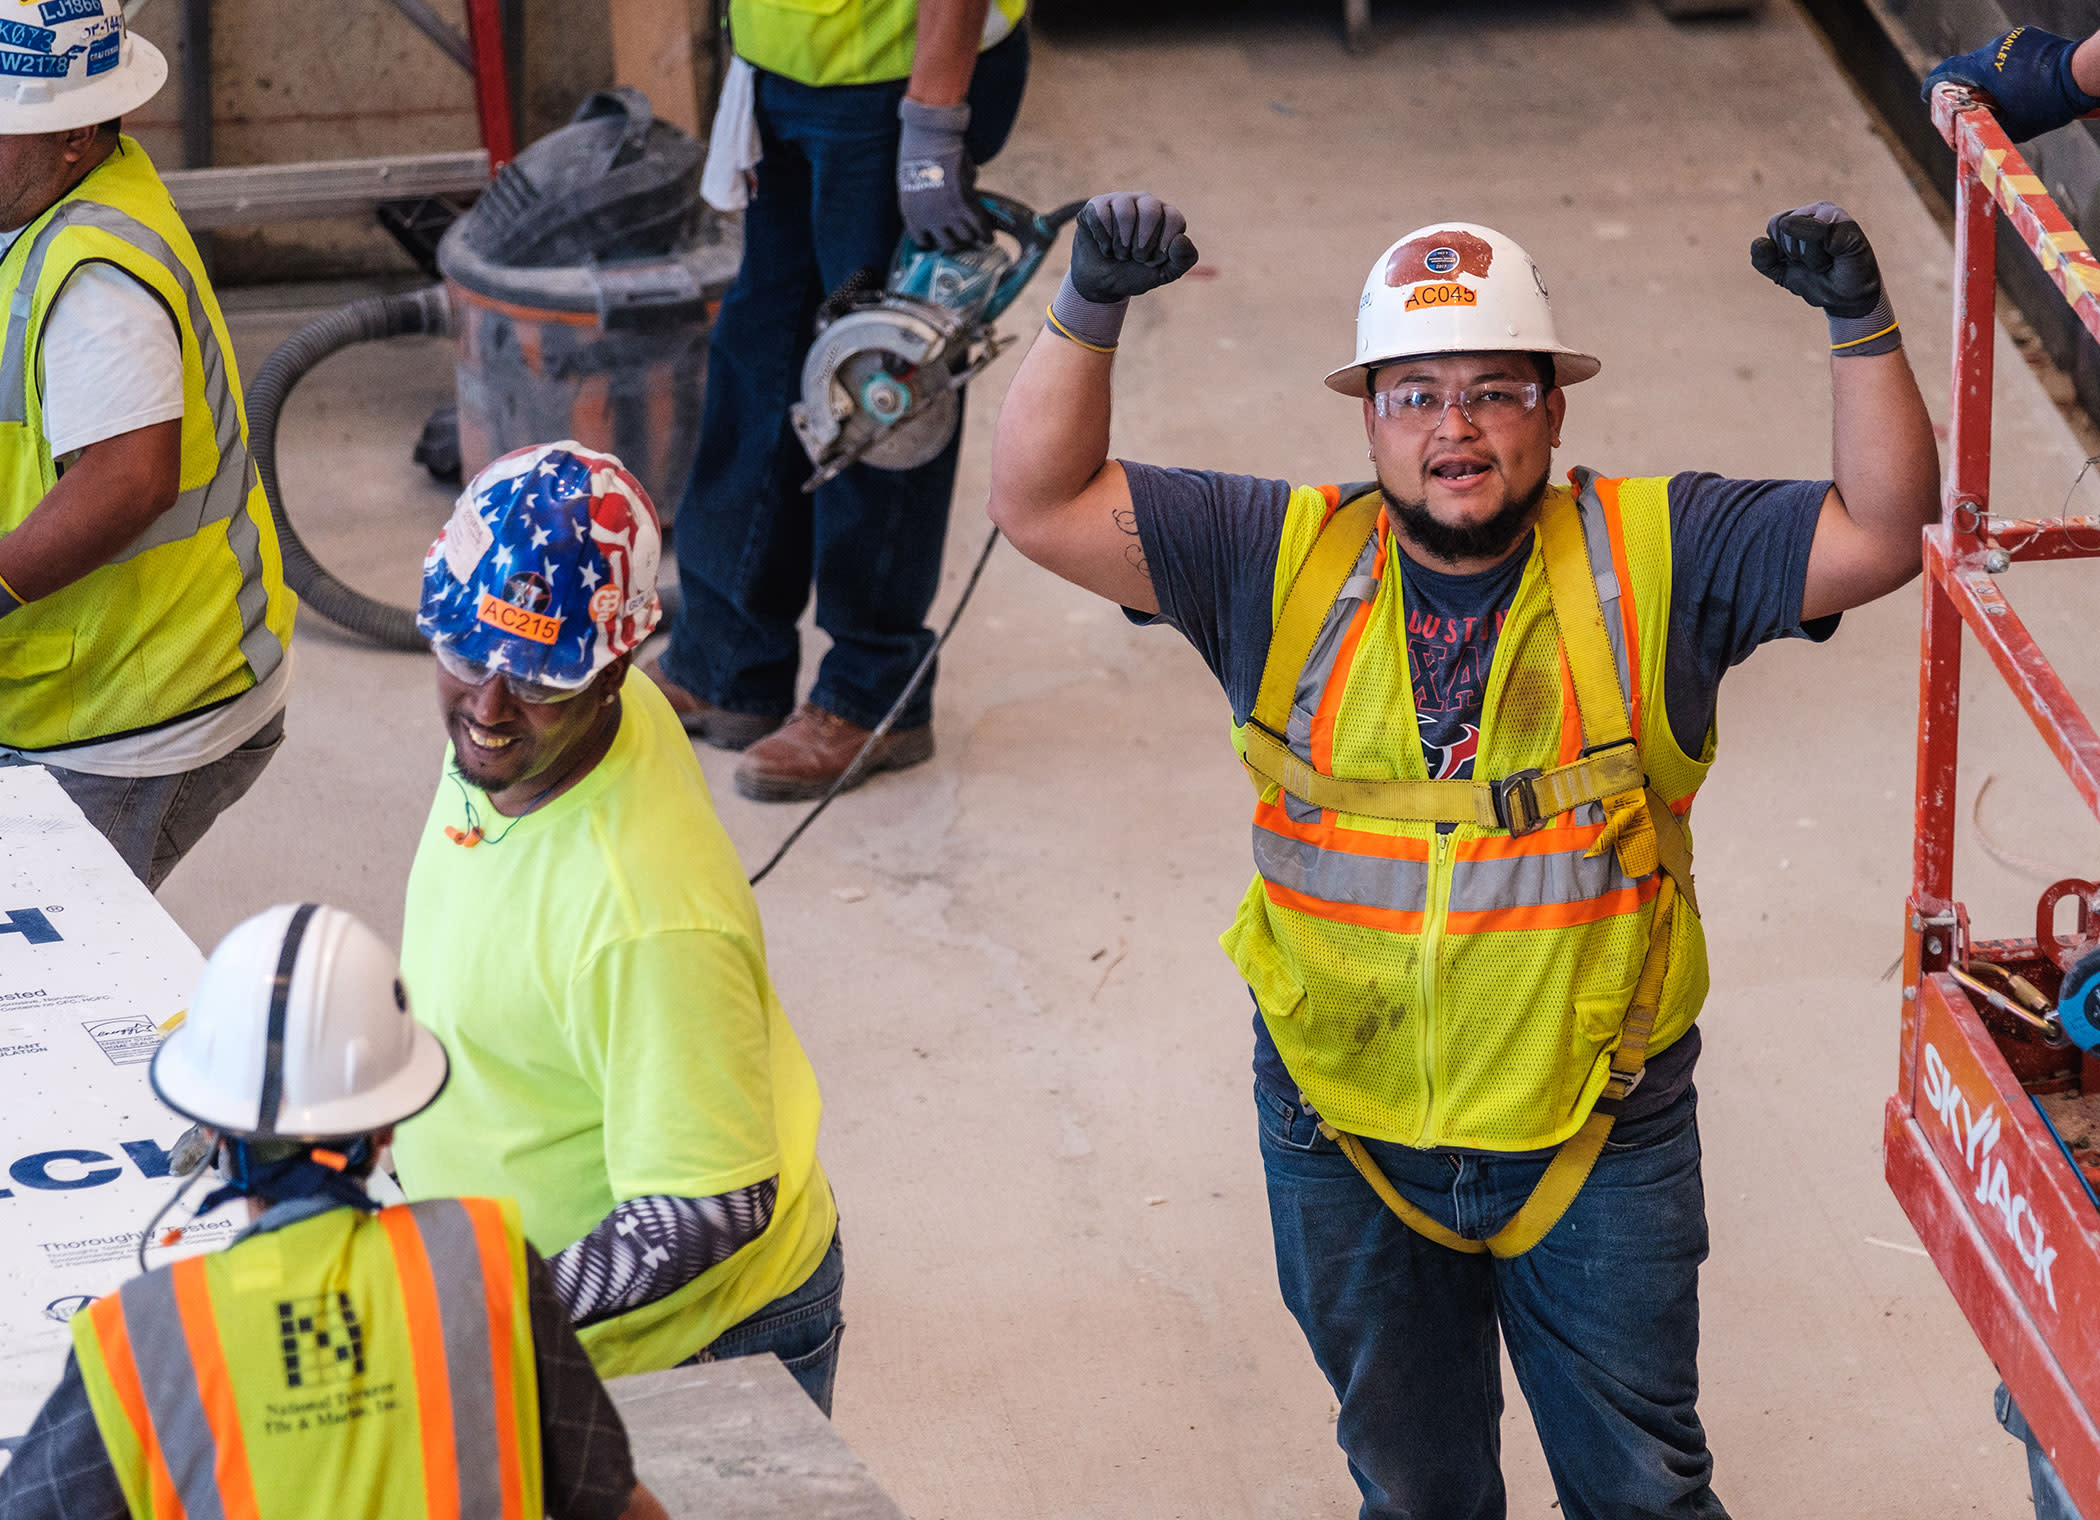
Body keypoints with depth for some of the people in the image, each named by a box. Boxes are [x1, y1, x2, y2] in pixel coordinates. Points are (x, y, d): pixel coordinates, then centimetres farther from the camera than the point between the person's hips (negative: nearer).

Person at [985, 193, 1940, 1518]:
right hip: (1346, 1135, 1)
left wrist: (1862, 327, -27)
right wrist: (1088, 313, -25)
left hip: (1601, 1135, -1)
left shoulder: (1655, 560, -7)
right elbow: (1042, 503, -11)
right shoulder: (1284, 564, -6)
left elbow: (1881, 534, -14)